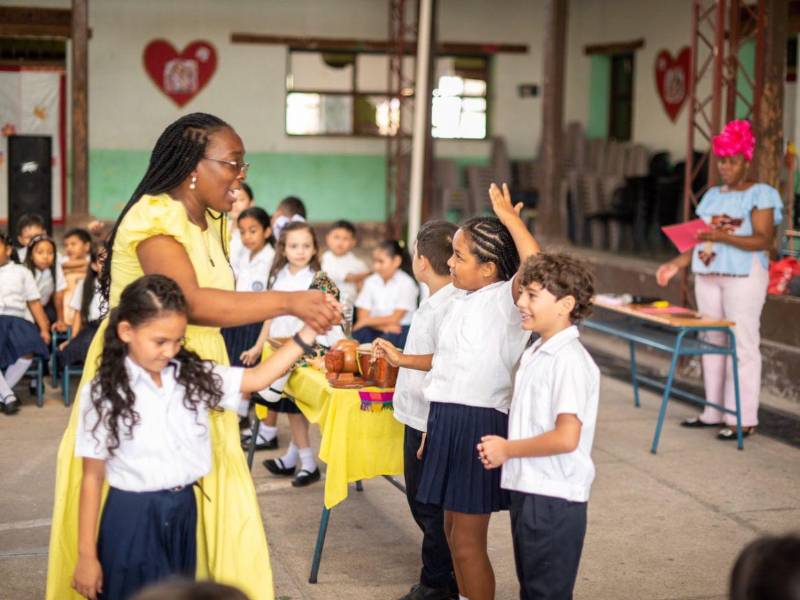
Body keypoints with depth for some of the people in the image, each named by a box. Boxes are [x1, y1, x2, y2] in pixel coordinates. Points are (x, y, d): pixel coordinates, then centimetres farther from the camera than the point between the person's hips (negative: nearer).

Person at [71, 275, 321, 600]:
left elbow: (258, 378, -1)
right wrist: (86, 555, -7)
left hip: (183, 512, 5)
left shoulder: (193, 376, -1)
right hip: (133, 518, -4)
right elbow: (93, 477, -8)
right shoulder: (104, 394, -12)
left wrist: (308, 332, -11)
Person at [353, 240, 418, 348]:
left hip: (400, 331, -3)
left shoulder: (406, 283, -4)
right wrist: (384, 326, -16)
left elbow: (395, 318, -6)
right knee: (359, 333, -29)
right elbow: (362, 316, 1)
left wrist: (366, 321, -4)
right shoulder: (370, 282, 9)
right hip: (377, 330, 3)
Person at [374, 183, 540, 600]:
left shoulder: (504, 300, -15)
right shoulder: (463, 302, 13)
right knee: (452, 529, 21)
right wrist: (402, 359, 27)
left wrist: (510, 218, -27)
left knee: (467, 543, -2)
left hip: (478, 422, -9)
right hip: (448, 419, 9)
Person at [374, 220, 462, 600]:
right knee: (421, 500, 19)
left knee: (431, 509, 3)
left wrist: (434, 429, -23)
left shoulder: (449, 307, -22)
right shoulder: (434, 302, 9)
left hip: (432, 425, -10)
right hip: (419, 417, 10)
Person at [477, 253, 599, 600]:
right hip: (527, 490, 9)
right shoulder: (534, 354, 11)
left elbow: (566, 437, -26)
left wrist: (507, 449, -15)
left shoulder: (569, 361, -19)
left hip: (553, 498, -9)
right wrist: (500, 448, 5)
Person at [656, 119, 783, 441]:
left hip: (743, 276, -6)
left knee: (742, 344, -7)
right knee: (712, 342, 7)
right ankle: (715, 411, 14)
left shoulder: (760, 194, -3)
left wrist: (722, 237, -23)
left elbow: (764, 240, -14)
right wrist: (676, 264, 7)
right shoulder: (712, 196, 16)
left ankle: (743, 418, -4)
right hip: (708, 275, 7)